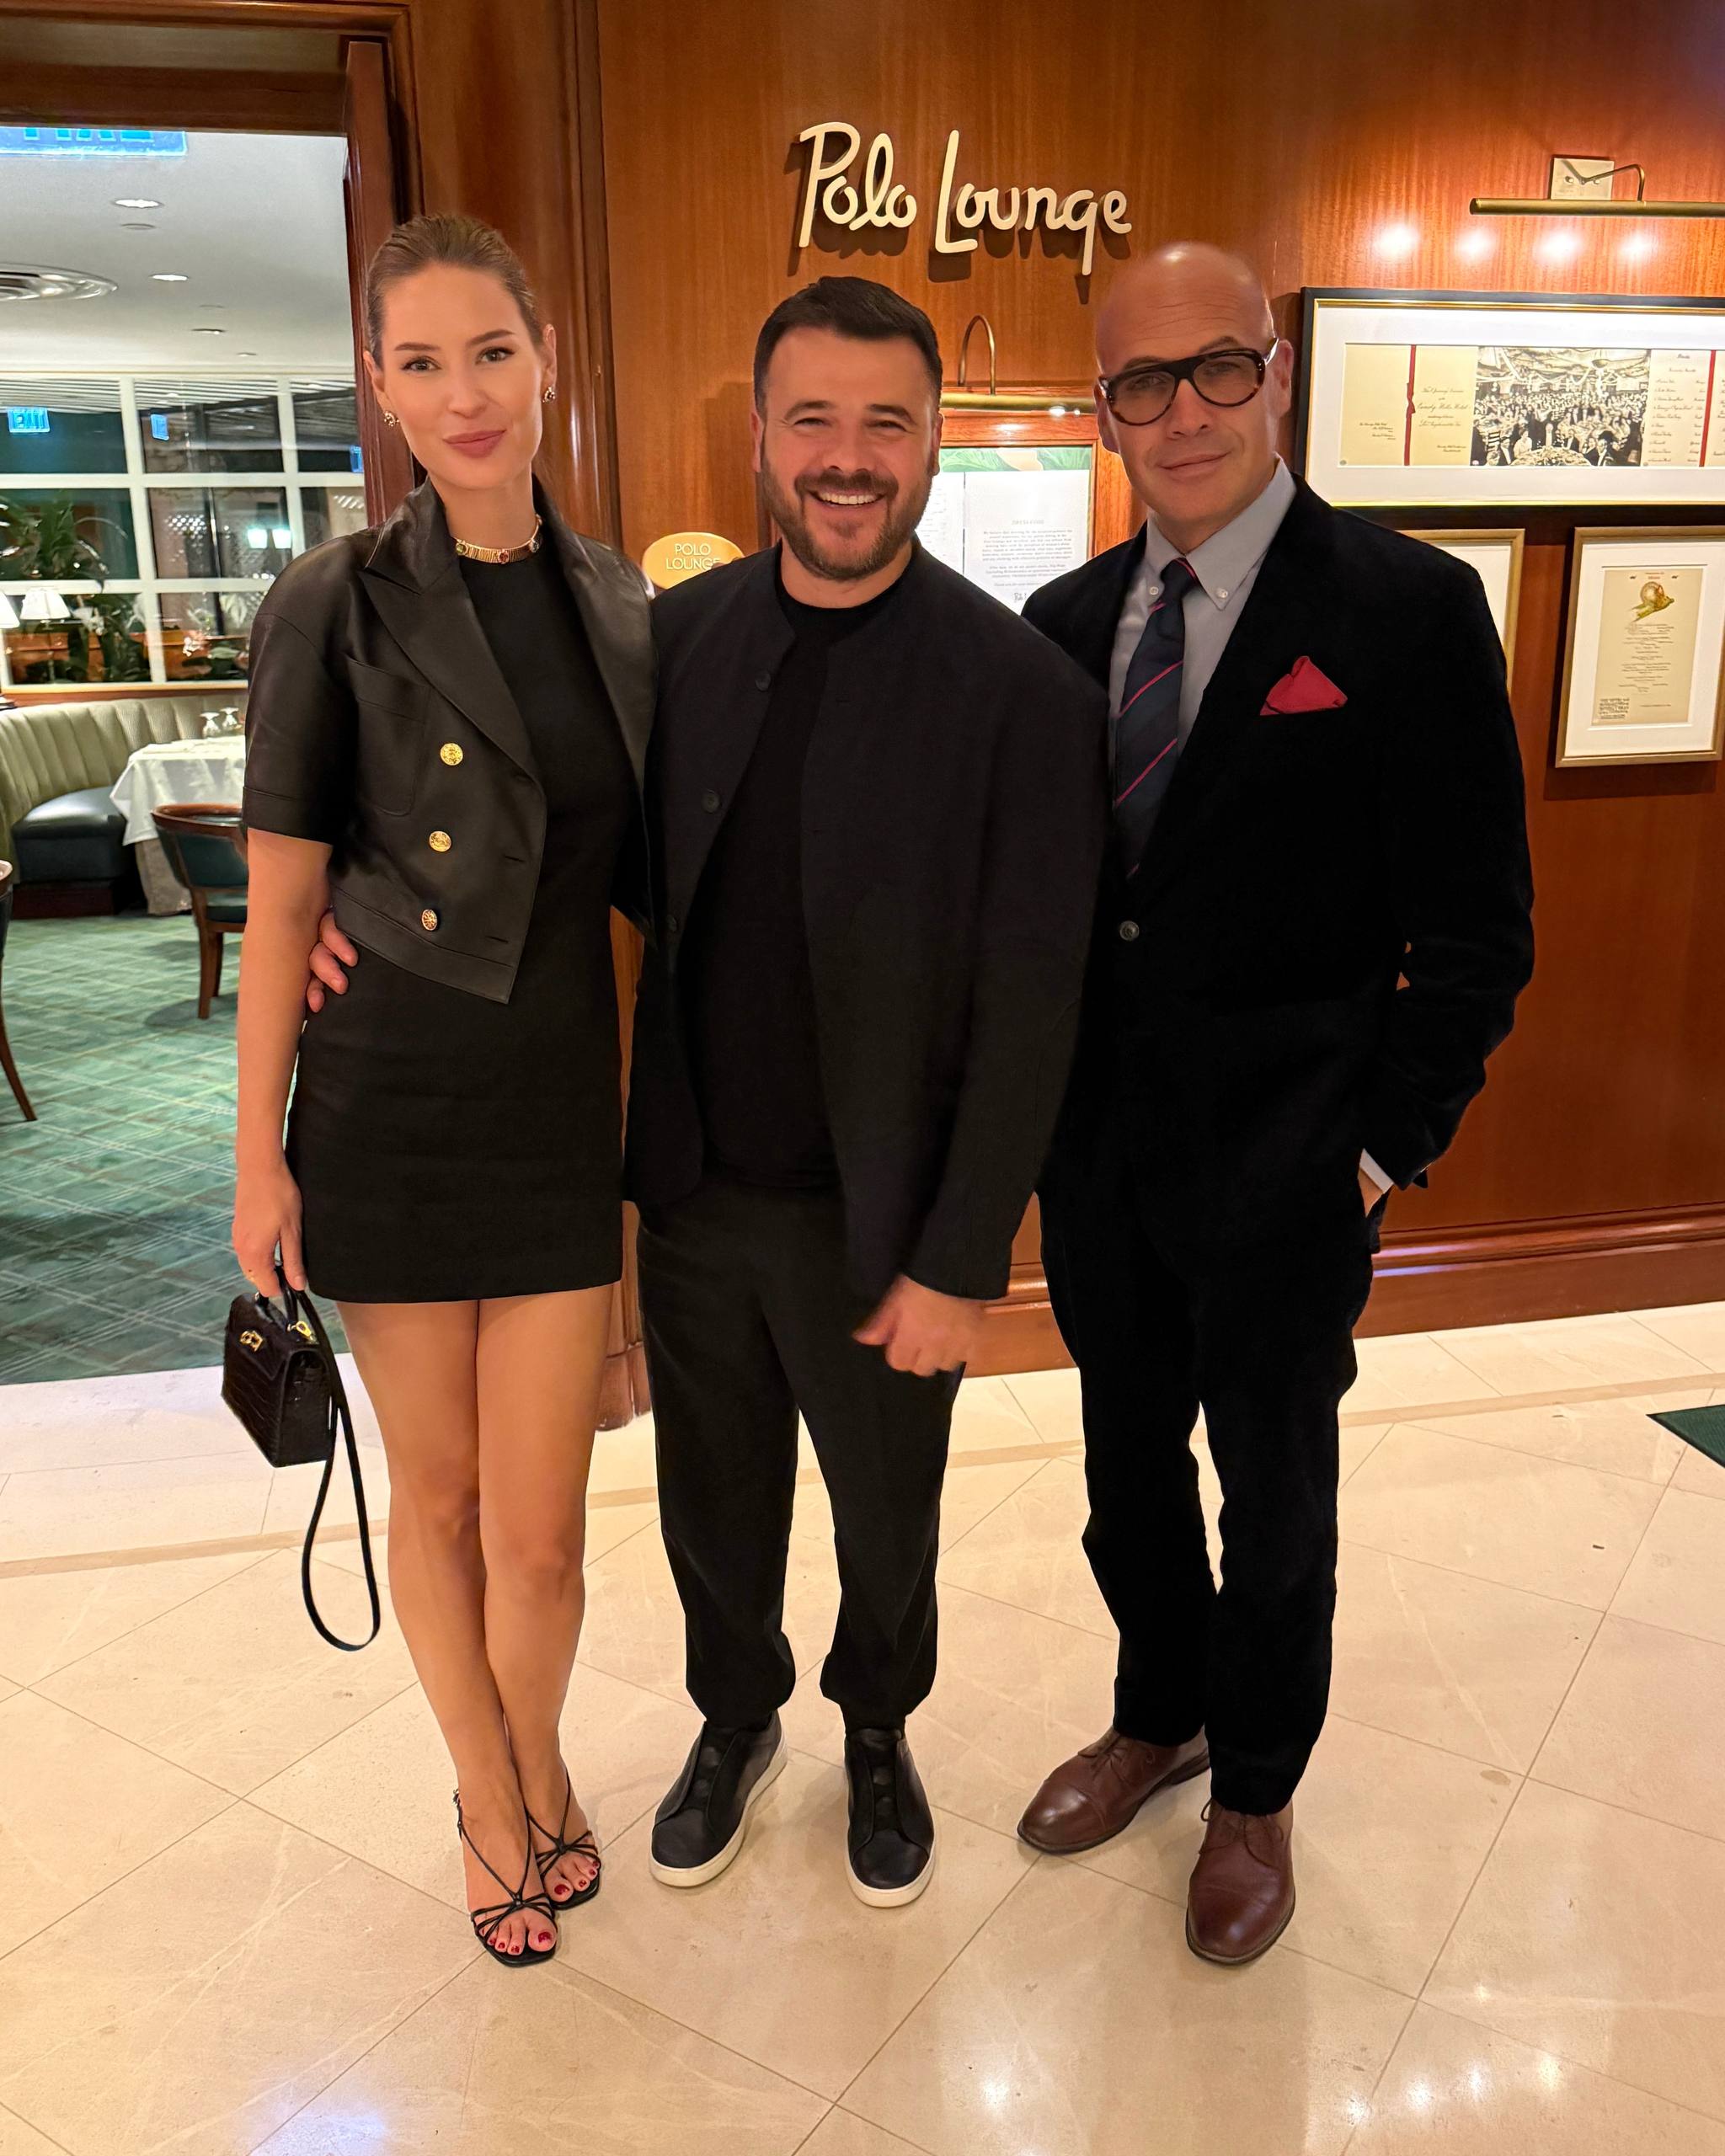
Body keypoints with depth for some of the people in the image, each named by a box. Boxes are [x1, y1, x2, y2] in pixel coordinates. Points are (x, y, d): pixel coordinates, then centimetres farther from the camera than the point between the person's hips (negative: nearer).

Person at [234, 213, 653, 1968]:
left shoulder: (617, 603, 4)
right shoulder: (337, 605, -8)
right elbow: (282, 898, -6)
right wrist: (258, 1152, -5)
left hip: (565, 1109, 3)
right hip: (388, 1110, -2)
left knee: (539, 1527, 6)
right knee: (435, 1495, 13)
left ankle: (536, 1763, 38)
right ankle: (489, 1795, 39)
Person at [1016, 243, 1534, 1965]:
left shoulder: (1409, 611, -10)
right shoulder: (1063, 623, 5)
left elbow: (1475, 930, -9)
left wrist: (1387, 1146, -12)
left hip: (1281, 1172, -4)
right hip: (1097, 1155, 5)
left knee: (1273, 1499, 14)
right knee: (1130, 1468, 21)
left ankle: (1255, 1792, 39)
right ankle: (1157, 1718, 47)